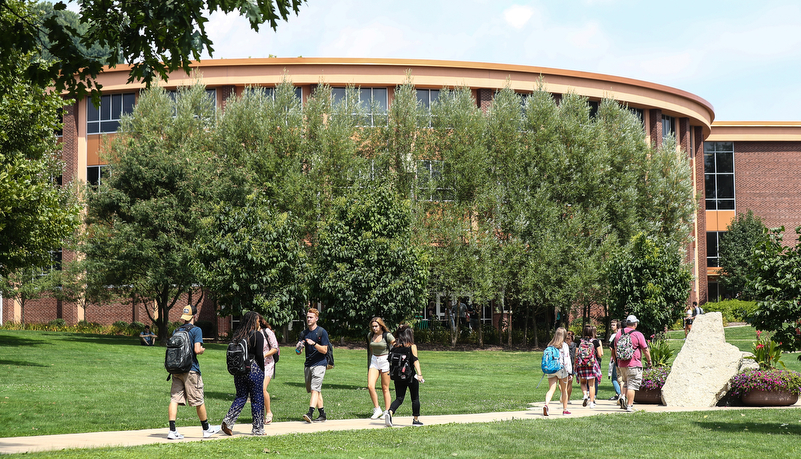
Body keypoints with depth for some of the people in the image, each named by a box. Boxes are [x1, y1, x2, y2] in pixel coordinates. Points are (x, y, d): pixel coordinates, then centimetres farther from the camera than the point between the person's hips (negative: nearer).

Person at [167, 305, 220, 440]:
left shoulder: (176, 331, 11)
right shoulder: (196, 330, -7)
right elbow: (197, 350, -15)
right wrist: (203, 349, 5)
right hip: (191, 369, -5)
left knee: (174, 399, 1)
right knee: (199, 401, 5)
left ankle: (172, 430, -7)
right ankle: (206, 429, 18)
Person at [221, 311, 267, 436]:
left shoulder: (237, 335, 7)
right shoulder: (257, 335, -9)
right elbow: (259, 355, -10)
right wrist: (262, 371, 1)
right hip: (254, 369, -5)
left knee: (241, 397, 14)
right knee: (257, 400, 5)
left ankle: (228, 421, -3)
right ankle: (258, 429, 10)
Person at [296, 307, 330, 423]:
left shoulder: (322, 332, -4)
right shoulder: (304, 333, 13)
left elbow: (324, 350, -9)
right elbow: (298, 352, 15)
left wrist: (314, 344, -23)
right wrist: (298, 347, -9)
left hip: (319, 364, -7)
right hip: (308, 364, 7)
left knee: (315, 389, -17)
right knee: (316, 391, 9)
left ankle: (310, 413, -28)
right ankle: (322, 415, 15)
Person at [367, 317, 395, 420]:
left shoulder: (387, 336, -9)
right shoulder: (370, 335, 7)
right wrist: (369, 364, 27)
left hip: (385, 361, -4)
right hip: (374, 361, 4)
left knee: (385, 388, 1)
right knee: (370, 386, -11)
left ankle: (387, 411, 11)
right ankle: (377, 410, 1)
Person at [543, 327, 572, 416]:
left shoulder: (550, 345, 8)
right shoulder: (564, 345, -6)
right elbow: (566, 359, -10)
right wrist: (569, 371, -8)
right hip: (561, 369, -3)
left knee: (551, 389, 0)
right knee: (564, 390, 13)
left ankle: (546, 405, -26)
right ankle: (565, 409, 22)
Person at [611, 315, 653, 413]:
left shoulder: (619, 333, 8)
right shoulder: (638, 335, -9)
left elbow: (615, 350, 16)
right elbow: (646, 350, -4)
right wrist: (649, 361, 10)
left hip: (621, 365, 6)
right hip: (634, 364, -5)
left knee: (626, 383, 22)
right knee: (632, 386, -2)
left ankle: (623, 398, 5)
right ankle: (629, 405, -4)